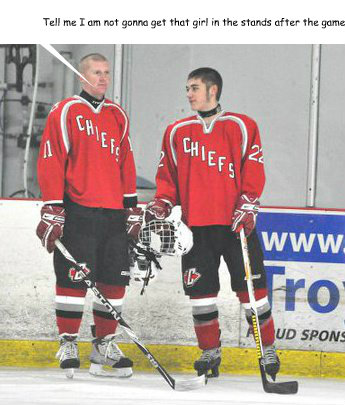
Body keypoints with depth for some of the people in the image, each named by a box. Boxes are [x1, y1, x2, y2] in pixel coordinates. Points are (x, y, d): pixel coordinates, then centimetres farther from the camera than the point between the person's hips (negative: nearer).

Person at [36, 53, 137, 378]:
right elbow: (50, 162, -6)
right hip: (77, 212, -5)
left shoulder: (118, 116, 17)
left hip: (113, 215, 5)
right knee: (73, 276, -7)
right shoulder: (65, 112, -2)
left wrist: (131, 207, 18)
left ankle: (104, 344, 15)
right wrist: (53, 210, -12)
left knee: (115, 279, 4)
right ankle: (68, 344, 2)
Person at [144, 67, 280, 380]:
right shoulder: (177, 132, 12)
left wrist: (247, 206, -12)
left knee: (251, 286, -3)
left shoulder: (242, 127, 3)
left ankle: (268, 350, 9)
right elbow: (168, 176, 15)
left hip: (236, 224, -3)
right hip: (196, 225, 3)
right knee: (200, 290, 1)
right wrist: (162, 204, -1)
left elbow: (254, 171, -1)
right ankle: (210, 352, 14)